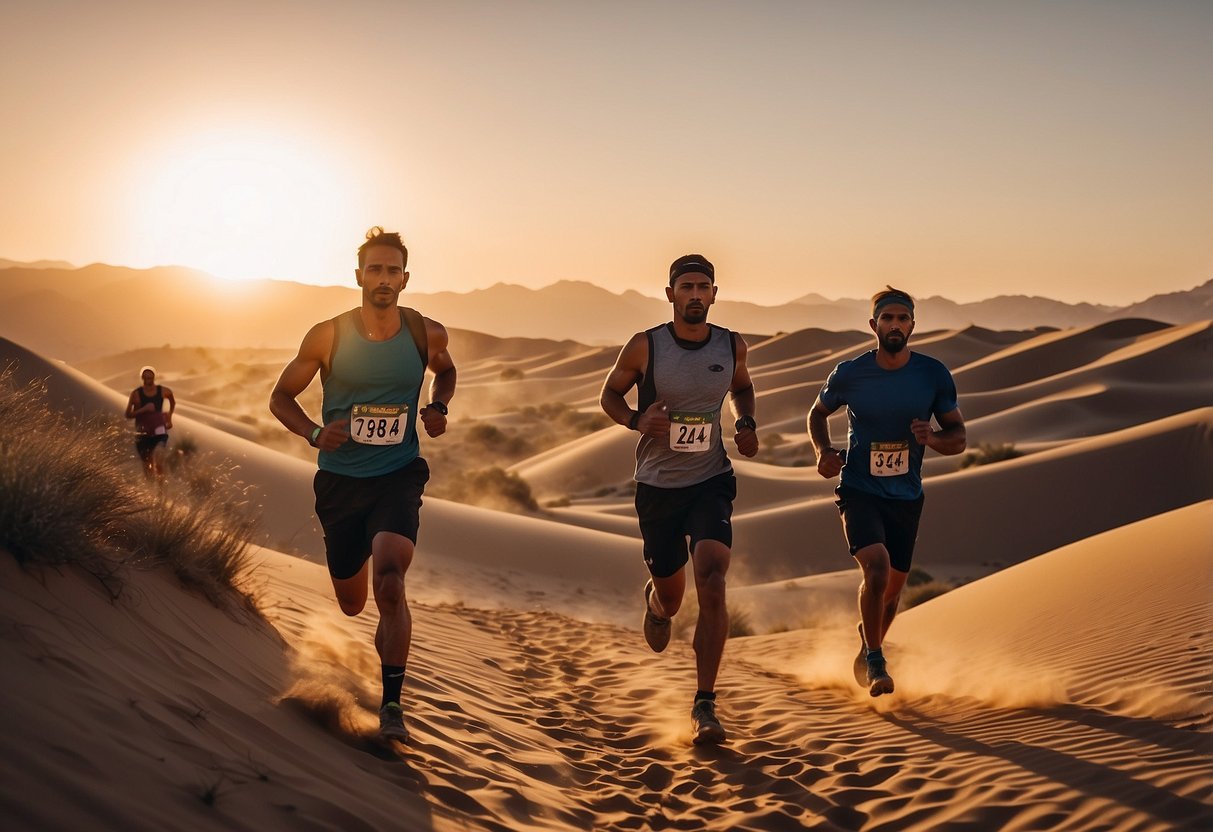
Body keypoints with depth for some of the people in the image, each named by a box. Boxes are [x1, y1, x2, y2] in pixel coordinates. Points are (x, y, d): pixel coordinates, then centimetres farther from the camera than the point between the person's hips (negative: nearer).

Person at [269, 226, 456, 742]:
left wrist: (438, 407, 0)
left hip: (399, 476, -1)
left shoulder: (426, 333, -3)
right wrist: (314, 433, -15)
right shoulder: (328, 336, -7)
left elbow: (446, 372, 21)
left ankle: (392, 703, -16)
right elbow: (281, 397, 4)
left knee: (389, 578, -26)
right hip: (341, 480, 1)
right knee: (350, 603, 12)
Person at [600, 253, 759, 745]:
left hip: (711, 482, 0)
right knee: (670, 594, 12)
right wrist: (636, 420, -17)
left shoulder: (732, 346, -1)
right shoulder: (645, 346, -9)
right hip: (657, 486, 0)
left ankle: (704, 705, -13)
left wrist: (747, 423, 1)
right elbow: (610, 395, 5)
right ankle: (656, 603, 55)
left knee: (711, 580, -20)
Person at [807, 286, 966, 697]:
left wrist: (932, 437, -21)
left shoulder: (934, 375, -5)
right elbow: (817, 414, 11)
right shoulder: (849, 374, -7)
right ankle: (874, 661, -7)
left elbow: (958, 437, 2)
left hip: (906, 496, 3)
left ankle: (867, 655, 41)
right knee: (877, 569, -25)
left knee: (892, 586, 13)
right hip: (859, 490, -3)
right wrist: (824, 451, -8)